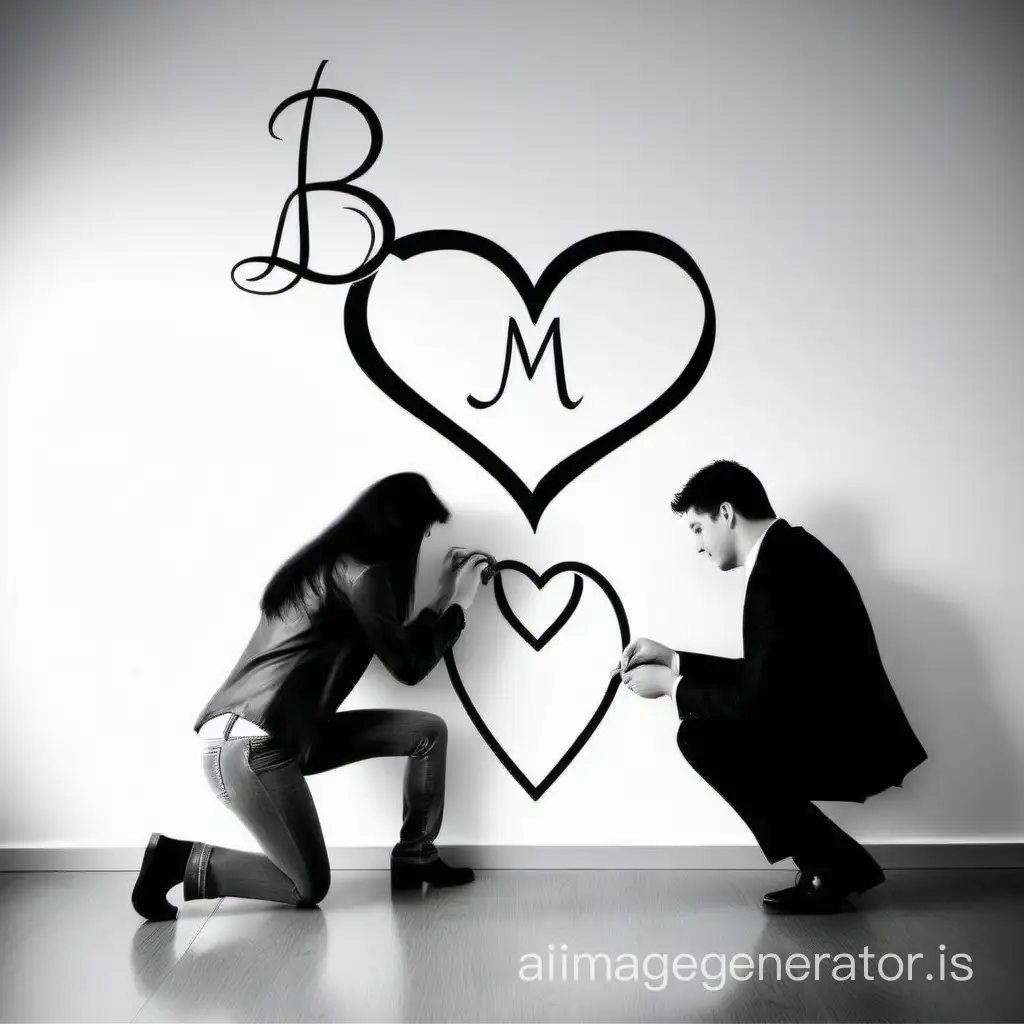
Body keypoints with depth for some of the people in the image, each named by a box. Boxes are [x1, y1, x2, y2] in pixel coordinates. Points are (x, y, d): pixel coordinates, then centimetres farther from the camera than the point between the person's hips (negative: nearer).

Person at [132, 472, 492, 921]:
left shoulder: (333, 564, 16)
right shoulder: (362, 572, -13)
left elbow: (394, 646, 21)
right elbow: (407, 666, -7)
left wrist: (444, 597, 21)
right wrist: (458, 605, 3)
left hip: (287, 734, 10)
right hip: (249, 746, -10)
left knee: (428, 730, 8)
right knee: (308, 889, 0)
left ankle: (414, 858, 21)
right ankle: (180, 860, 6)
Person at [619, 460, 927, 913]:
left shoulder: (777, 570, -21)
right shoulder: (789, 550, 10)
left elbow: (758, 701, -22)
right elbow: (762, 676, 16)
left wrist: (670, 684, -8)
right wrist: (672, 658, 14)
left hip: (850, 747, -10)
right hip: (850, 736, 10)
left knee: (701, 736, -12)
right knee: (715, 722, 14)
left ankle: (833, 862, 0)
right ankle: (836, 863, 16)